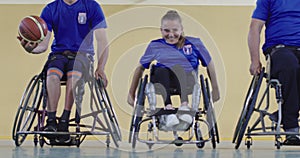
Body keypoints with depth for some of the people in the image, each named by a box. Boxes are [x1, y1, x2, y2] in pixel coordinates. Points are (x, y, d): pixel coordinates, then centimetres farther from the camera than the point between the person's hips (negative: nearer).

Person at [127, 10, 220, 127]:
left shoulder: (194, 44, 17)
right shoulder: (155, 46, 21)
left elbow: (209, 65, 24)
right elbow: (140, 68, 27)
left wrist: (215, 90, 24)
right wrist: (131, 94, 23)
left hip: (186, 80, -1)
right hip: (161, 81, 1)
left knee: (178, 69, -36)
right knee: (161, 71, -36)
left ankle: (184, 105, -57)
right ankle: (168, 107, -55)